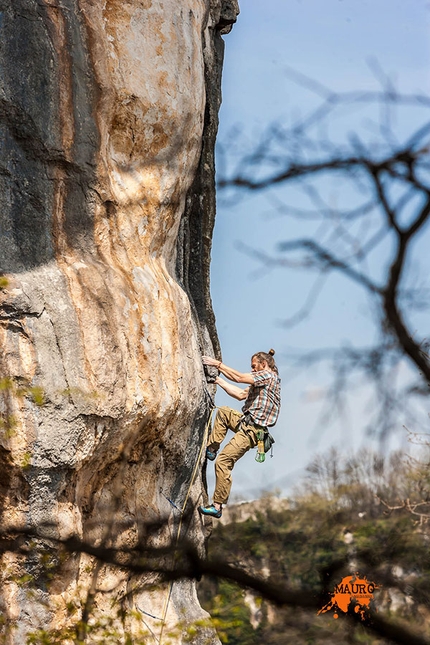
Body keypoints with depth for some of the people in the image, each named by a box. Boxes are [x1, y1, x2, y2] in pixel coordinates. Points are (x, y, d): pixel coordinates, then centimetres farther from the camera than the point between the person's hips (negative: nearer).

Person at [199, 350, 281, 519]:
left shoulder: (269, 375, -12)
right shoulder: (260, 379, 19)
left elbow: (239, 377, -19)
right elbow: (241, 394, 22)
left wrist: (217, 364, -14)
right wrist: (219, 381, 20)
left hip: (251, 430, -10)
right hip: (246, 422, 10)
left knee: (223, 461, -13)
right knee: (223, 412, 27)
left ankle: (217, 506, -10)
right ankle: (211, 449, 18)